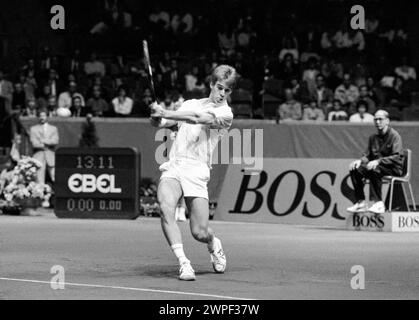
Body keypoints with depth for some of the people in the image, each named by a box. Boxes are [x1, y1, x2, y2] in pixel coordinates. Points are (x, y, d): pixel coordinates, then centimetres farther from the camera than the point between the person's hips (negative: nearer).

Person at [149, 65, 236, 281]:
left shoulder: (225, 113, 6)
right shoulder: (191, 104, 21)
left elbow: (198, 118, -12)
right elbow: (161, 123, 17)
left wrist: (166, 114, -18)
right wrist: (157, 117, -6)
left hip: (196, 171, -2)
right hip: (173, 166, 2)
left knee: (200, 233, -8)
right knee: (166, 208, -29)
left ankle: (214, 245, 30)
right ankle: (183, 263, -27)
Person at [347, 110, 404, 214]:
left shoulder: (394, 136, -7)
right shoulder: (373, 138, 16)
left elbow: (397, 157, -18)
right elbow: (367, 155, 17)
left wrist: (378, 161, -29)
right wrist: (360, 161, -8)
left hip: (394, 168, -7)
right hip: (376, 166, 7)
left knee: (374, 170, -37)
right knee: (355, 170, -16)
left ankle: (378, 203, -35)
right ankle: (361, 203, -16)